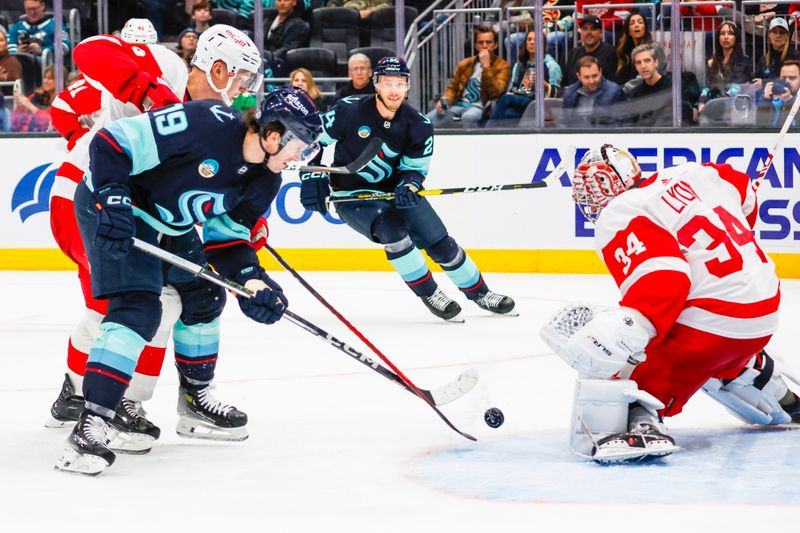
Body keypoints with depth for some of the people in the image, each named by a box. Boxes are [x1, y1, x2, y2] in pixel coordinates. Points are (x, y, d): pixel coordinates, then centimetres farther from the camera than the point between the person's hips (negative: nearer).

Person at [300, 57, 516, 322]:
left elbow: (415, 168, -2)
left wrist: (409, 185, -24)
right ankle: (429, 294, -14)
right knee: (392, 230, -30)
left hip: (395, 189, 4)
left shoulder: (418, 126, -11)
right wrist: (312, 177, -17)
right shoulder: (350, 111, -20)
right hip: (351, 195, -4)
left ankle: (479, 293, 23)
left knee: (440, 242, 1)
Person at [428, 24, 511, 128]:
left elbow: (494, 92, -10)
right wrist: (445, 101, 0)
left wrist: (486, 66, -13)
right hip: (459, 104, 4)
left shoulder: (502, 66, 4)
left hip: (479, 107, -4)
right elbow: (453, 88, 22)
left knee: (468, 117, -41)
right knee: (429, 119, -22)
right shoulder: (465, 64, 19)